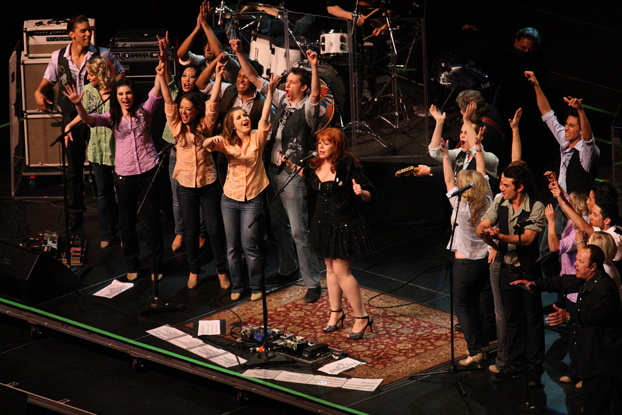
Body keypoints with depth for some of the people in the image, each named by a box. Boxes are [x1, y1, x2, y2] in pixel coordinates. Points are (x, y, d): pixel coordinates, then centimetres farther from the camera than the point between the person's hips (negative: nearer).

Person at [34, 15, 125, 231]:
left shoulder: (102, 54, -3)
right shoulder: (58, 57, 3)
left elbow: (120, 73, 7)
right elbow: (47, 81, 12)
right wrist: (39, 93, -9)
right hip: (71, 116, 2)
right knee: (74, 168, 8)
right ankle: (75, 214, 19)